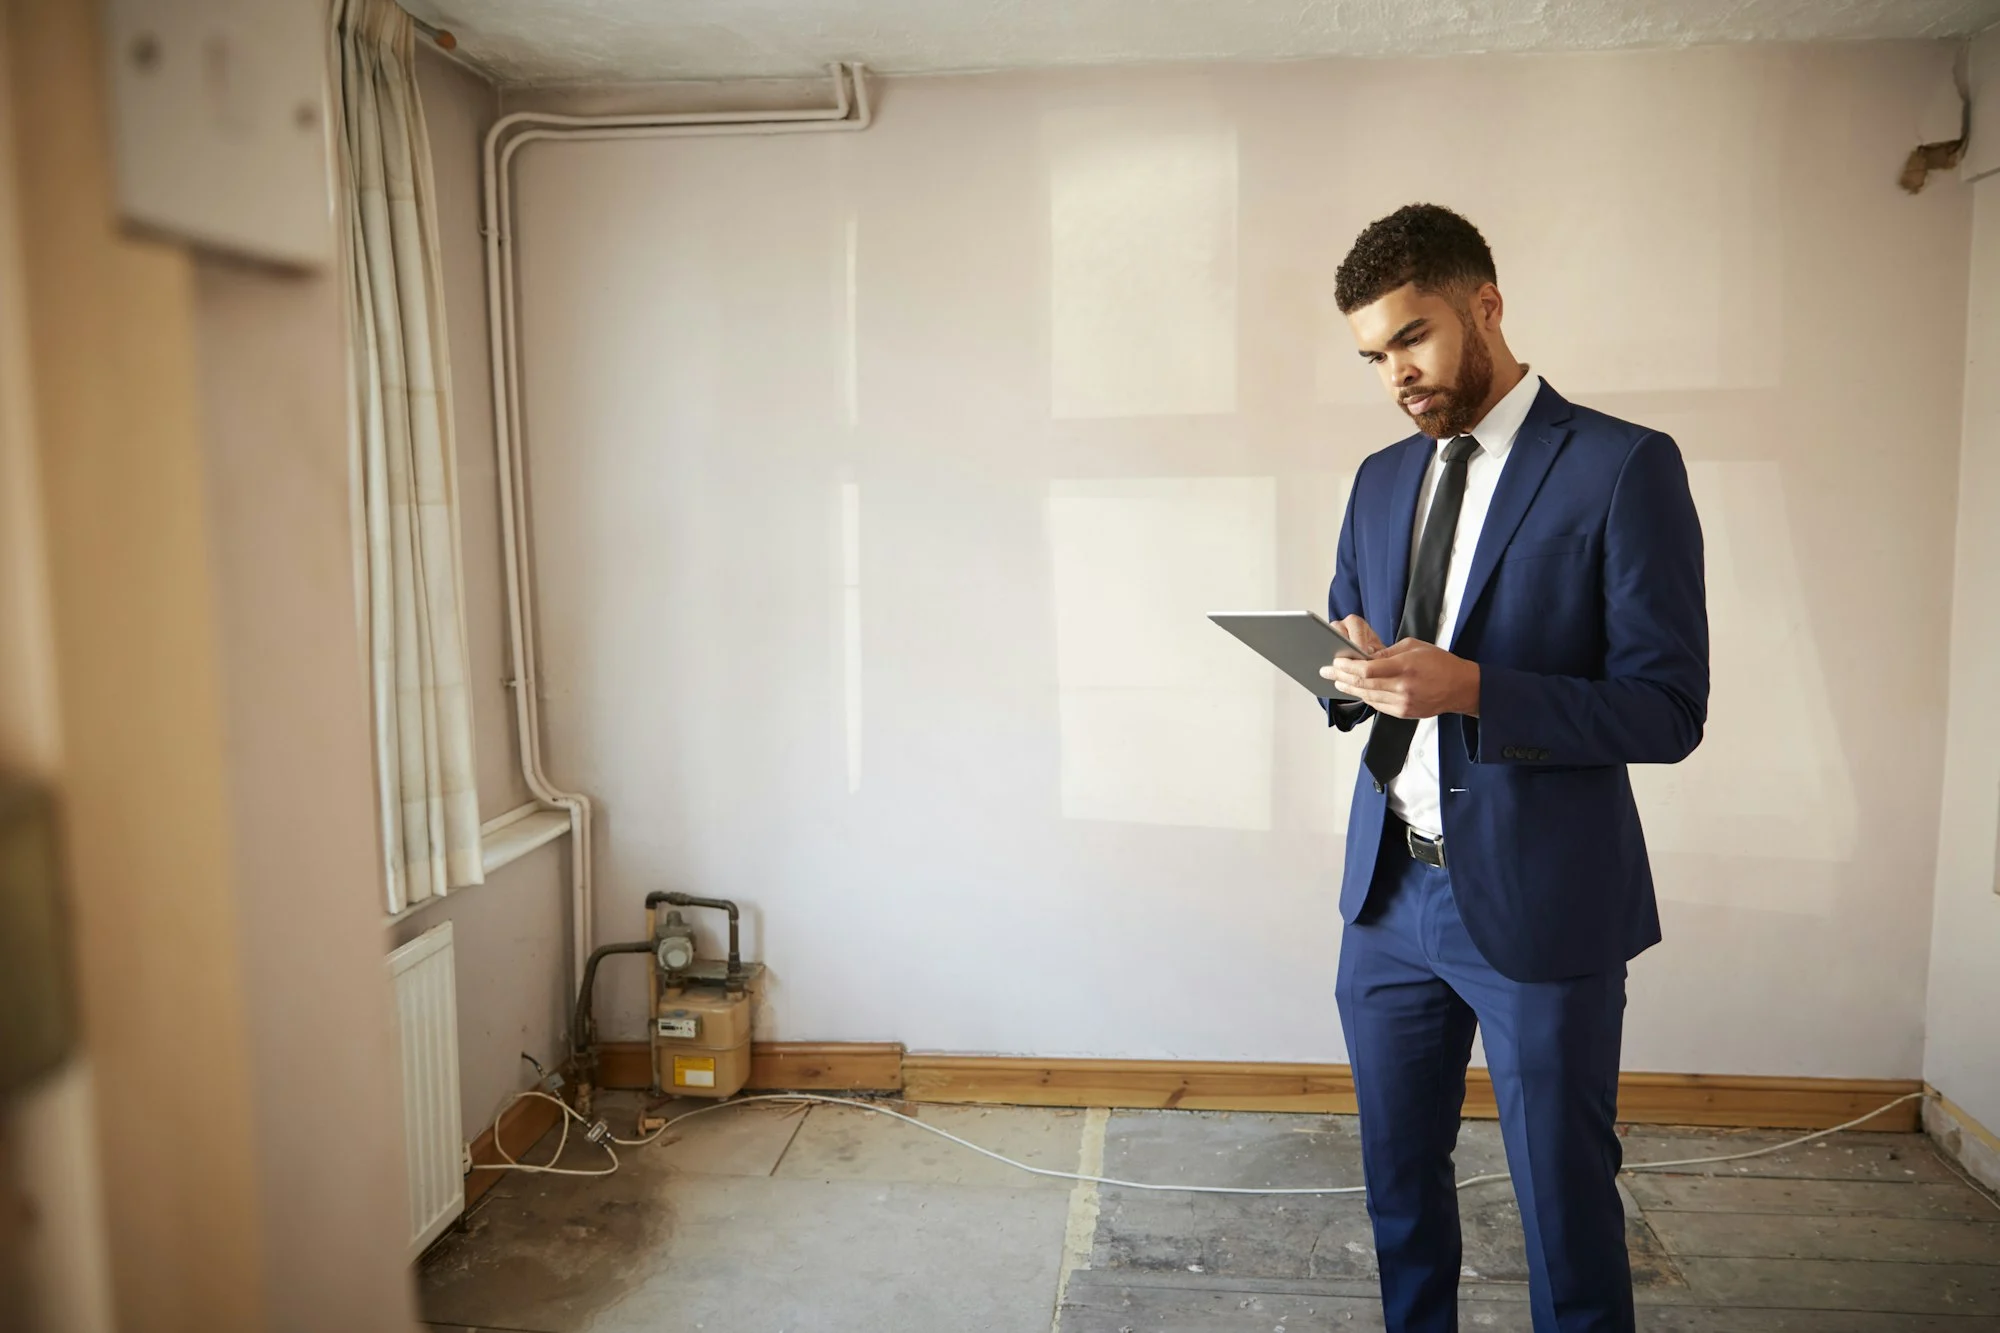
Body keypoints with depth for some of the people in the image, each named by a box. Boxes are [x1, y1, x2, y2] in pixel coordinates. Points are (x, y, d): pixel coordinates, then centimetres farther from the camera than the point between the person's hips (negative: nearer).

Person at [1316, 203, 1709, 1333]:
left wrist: (1470, 686, -25)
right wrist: (1353, 675, -8)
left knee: (1565, 1200, 10)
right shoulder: (1382, 479, 10)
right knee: (1399, 1177, 19)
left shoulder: (1624, 467, -9)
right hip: (1390, 891, 6)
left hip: (1539, 905, -5)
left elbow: (1667, 710, -13)